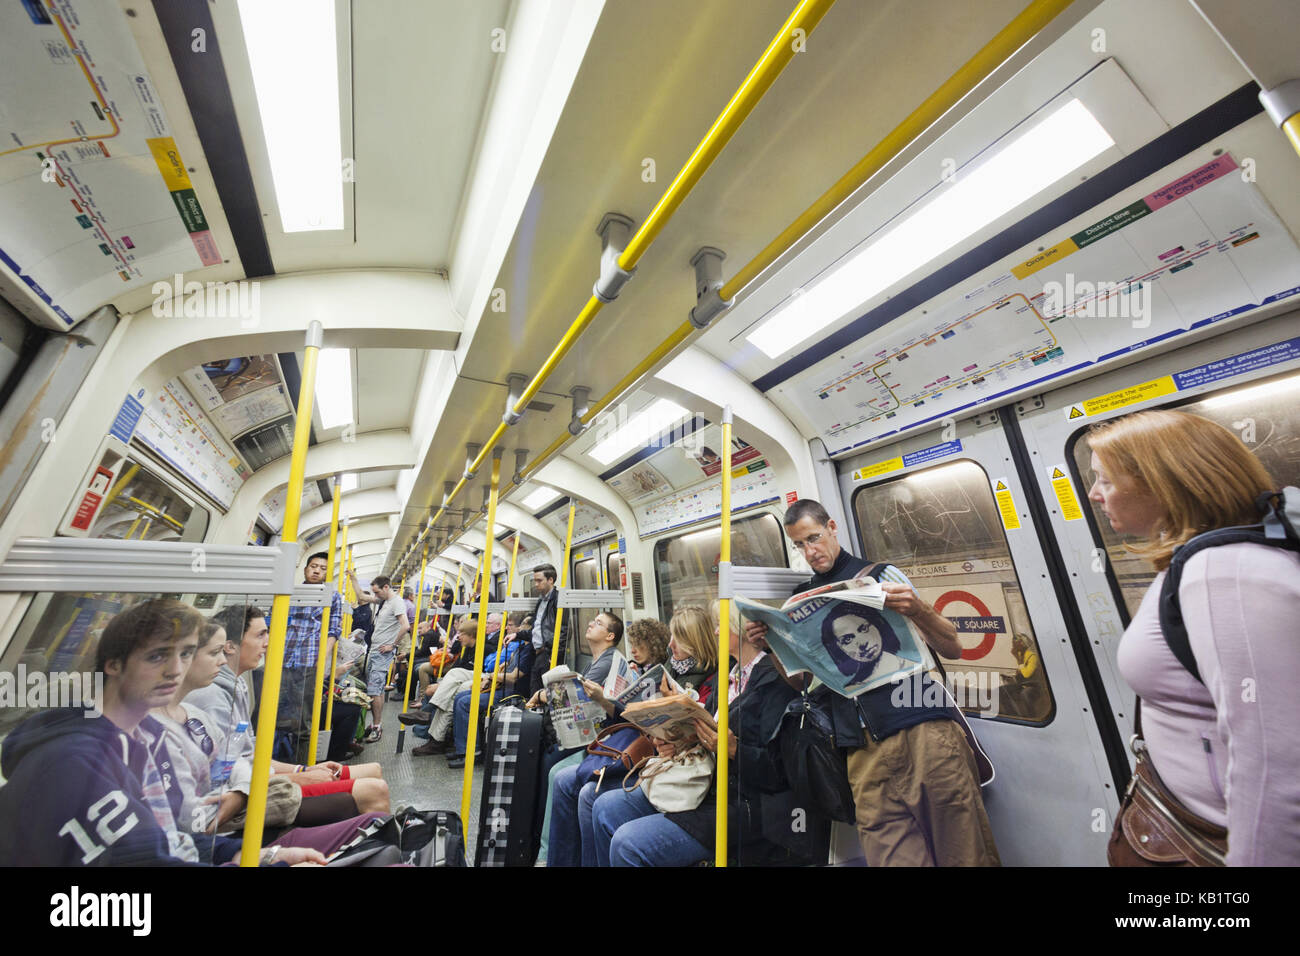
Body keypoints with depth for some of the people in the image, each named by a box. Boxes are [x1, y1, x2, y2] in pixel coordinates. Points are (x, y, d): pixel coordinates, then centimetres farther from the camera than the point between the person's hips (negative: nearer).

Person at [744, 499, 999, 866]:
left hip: (924, 730, -2)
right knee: (890, 856, -1)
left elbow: (952, 648, 2)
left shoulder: (880, 574, 3)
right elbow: (804, 681, 13)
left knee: (963, 851, 1)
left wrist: (917, 610, -17)